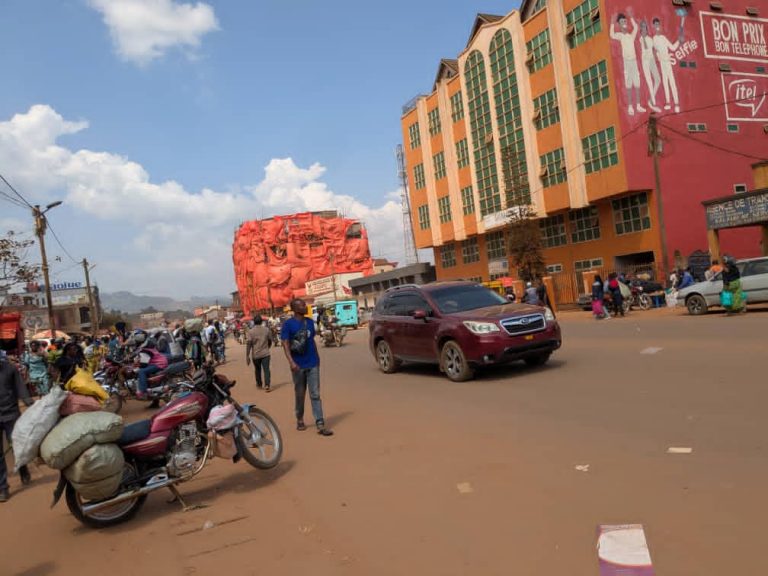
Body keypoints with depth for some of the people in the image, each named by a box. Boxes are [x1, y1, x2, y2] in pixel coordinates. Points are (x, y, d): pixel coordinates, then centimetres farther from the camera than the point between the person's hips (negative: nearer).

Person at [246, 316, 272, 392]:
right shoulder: (267, 330, 0)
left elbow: (248, 344, -11)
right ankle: (267, 385, -15)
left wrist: (247, 356, -8)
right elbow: (270, 340, 10)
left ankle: (259, 384, 33)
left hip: (255, 354, 0)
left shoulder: (251, 331, -7)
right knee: (266, 369, -2)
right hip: (265, 354, 0)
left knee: (257, 369, 18)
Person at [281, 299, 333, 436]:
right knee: (300, 394, 11)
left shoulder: (310, 321, 7)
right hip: (298, 365, -3)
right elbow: (285, 344, -13)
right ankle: (299, 420, 29)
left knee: (315, 394, -2)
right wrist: (291, 362, -25)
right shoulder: (288, 324, -7)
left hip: (313, 363, 3)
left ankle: (320, 424, -5)